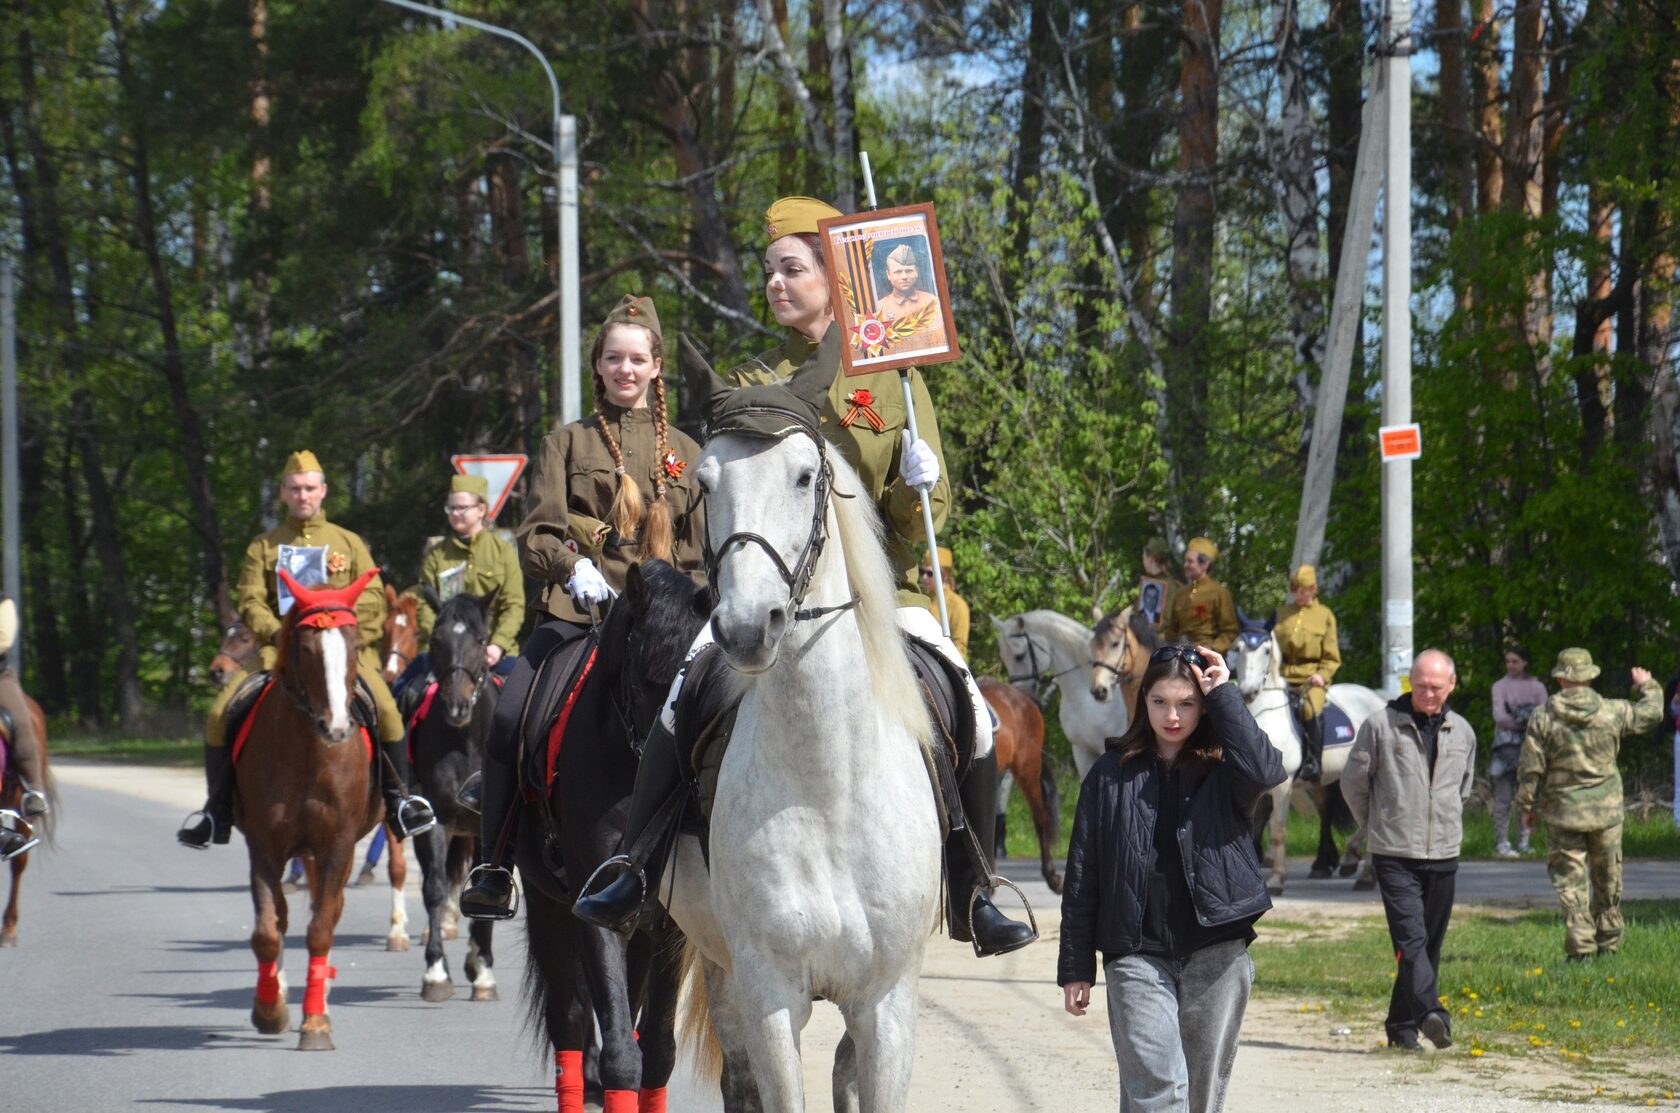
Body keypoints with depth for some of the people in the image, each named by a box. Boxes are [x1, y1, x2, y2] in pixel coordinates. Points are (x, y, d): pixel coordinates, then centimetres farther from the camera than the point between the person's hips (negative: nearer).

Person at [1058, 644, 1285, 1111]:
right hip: (1138, 955, -1)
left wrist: (1223, 695, -10)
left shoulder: (1222, 772, 5)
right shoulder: (1111, 775, 7)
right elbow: (1082, 876, 9)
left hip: (1217, 954, 1)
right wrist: (1075, 968, 5)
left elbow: (1265, 771, -20)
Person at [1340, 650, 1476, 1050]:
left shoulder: (1462, 732, 10)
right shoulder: (1381, 725, -4)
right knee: (1411, 938, -18)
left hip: (1444, 855, 5)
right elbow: (1353, 781, 5)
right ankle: (1430, 1013, -30)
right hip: (1395, 855, -5)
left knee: (1430, 944, 7)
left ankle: (1402, 1025, 15)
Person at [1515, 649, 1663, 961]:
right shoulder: (1613, 712, -5)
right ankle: (1609, 943, 24)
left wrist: (1526, 807, 7)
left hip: (1562, 812, -2)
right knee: (1608, 881, 16)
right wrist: (1648, 687, 32)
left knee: (1570, 880, 2)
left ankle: (1580, 948, -6)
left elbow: (1530, 770, -6)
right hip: (1606, 812, 2)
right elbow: (1651, 714, 12)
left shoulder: (1543, 719, -9)